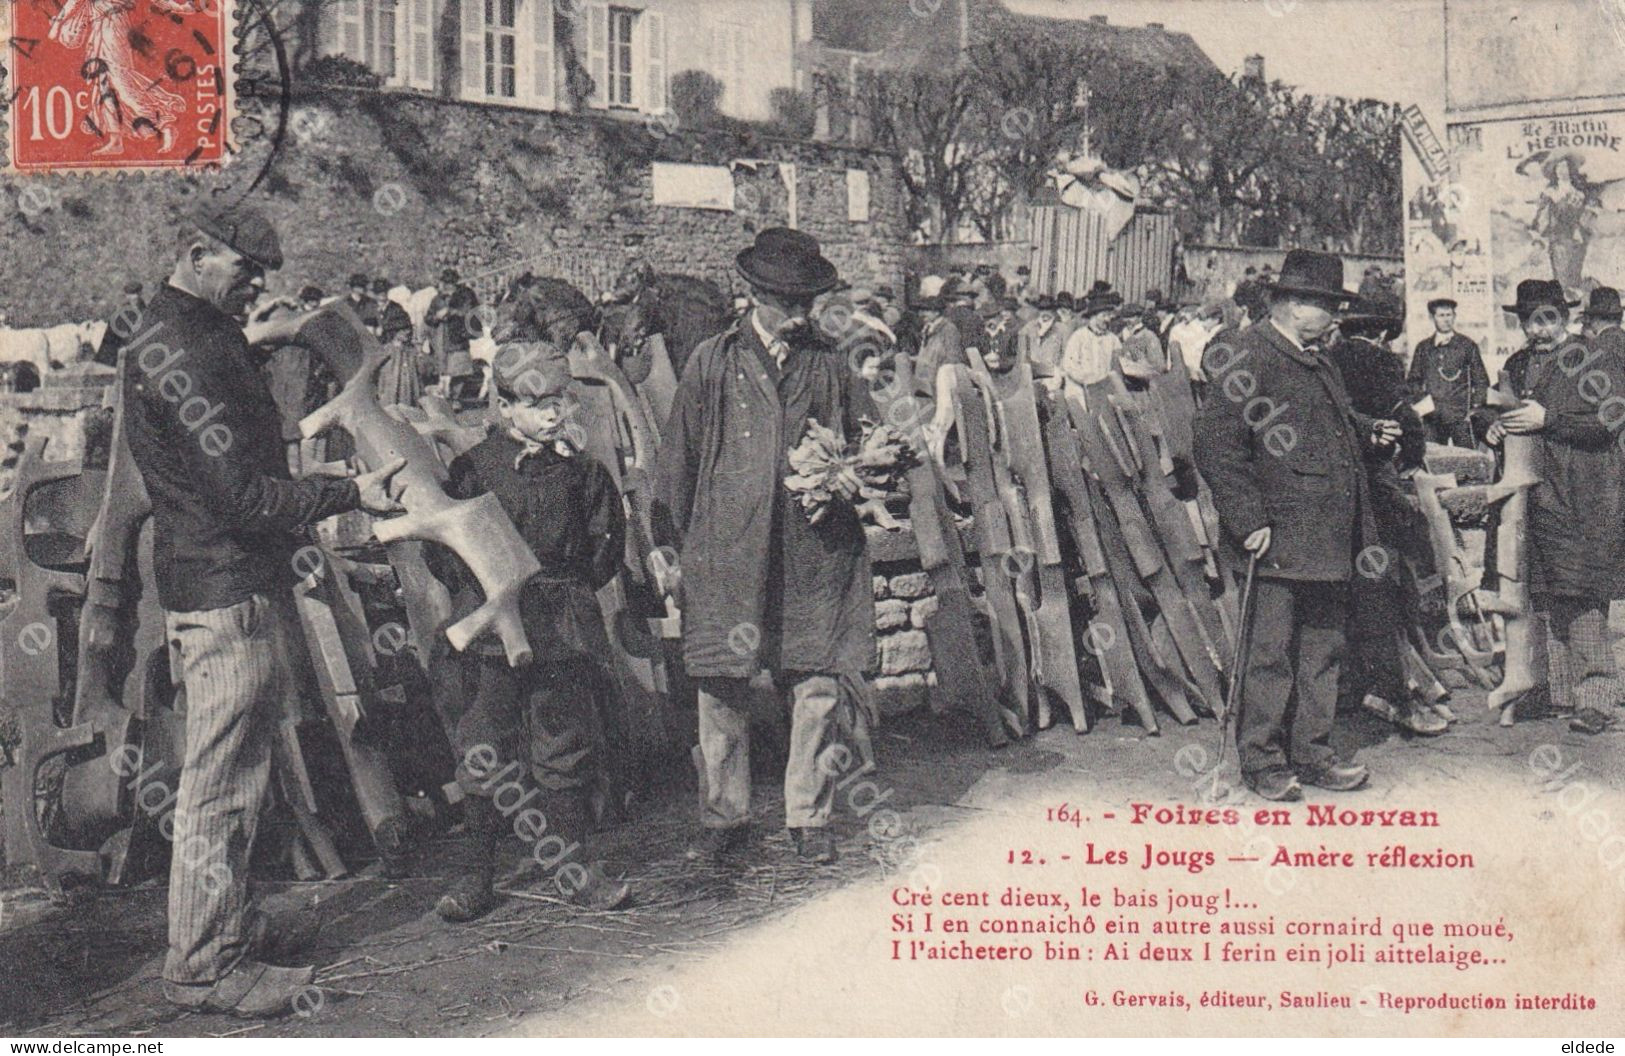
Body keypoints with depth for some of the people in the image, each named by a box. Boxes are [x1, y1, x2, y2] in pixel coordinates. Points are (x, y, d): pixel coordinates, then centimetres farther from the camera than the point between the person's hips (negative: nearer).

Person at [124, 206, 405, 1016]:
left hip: (246, 582, 11)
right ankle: (203, 965, 4)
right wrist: (350, 493, -22)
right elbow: (241, 492, -22)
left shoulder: (207, 336, 16)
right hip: (224, 591, -11)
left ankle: (229, 929, 30)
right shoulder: (173, 348, -17)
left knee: (237, 773, 18)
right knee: (220, 783, -4)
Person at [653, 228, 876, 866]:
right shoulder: (712, 363, 8)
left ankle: (809, 817, 15)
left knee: (817, 684, 1)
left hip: (814, 548, 1)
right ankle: (724, 815, 16)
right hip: (726, 546, -1)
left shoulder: (831, 365, 12)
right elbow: (677, 456, 9)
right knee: (721, 682, 2)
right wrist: (668, 543, 4)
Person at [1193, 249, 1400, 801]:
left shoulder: (1319, 363, 20)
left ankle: (1311, 754, 24)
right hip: (1283, 539, -9)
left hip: (1332, 542, 9)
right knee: (1272, 655, -2)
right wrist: (1249, 522, -20)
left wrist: (1369, 432, 15)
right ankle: (1262, 761, 8)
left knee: (1323, 652, 14)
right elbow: (1216, 444, -17)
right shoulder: (1247, 354, -10)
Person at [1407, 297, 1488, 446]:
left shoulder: (1467, 345, 7)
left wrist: (1474, 409, -1)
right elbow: (1414, 380, 17)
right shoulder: (1423, 347, 13)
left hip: (1461, 417, -2)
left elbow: (1481, 381, 7)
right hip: (1432, 419, 2)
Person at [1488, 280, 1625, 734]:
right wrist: (1493, 429, 5)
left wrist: (1546, 419, -16)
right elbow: (1495, 408, 28)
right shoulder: (1516, 366, 16)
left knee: (1580, 593, -11)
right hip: (1537, 493, 6)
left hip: (1586, 497, -6)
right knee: (1546, 595, 6)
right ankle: (1561, 690, 14)